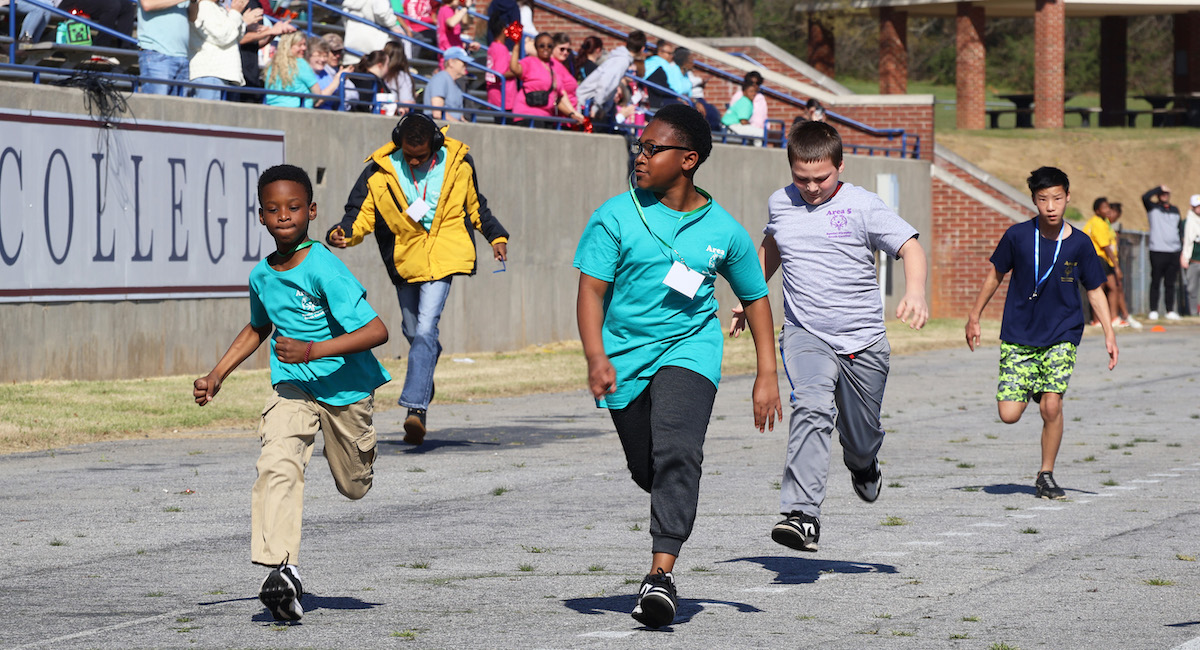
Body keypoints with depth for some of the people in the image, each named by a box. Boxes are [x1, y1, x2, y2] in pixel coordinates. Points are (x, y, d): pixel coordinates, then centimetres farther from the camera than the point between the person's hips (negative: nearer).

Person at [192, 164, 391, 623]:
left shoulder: (324, 269, -23)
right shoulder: (262, 276, -3)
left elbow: (377, 331, -29)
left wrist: (314, 351, -36)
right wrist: (217, 375, 13)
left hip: (343, 384, -3)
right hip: (292, 384, 3)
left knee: (354, 487, 14)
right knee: (277, 464, -24)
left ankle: (360, 446, 52)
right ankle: (284, 571, -31)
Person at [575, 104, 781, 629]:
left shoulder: (723, 231, 0)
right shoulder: (617, 216, -4)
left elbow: (756, 298, 12)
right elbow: (592, 289, -7)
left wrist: (767, 375, 7)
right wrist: (596, 358, -22)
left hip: (690, 349, -2)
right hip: (626, 356, 2)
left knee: (675, 452, -25)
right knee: (645, 470, 11)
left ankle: (661, 574, -30)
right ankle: (677, 514, 48)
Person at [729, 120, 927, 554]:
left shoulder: (862, 206, -7)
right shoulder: (780, 204, 6)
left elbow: (910, 247, -16)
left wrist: (915, 293, -35)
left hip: (862, 339, -1)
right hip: (804, 334, 1)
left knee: (861, 438, 12)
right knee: (812, 408, -27)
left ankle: (863, 466, 52)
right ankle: (803, 516, -37)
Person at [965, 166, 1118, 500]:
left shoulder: (1079, 244, -5)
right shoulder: (1018, 236, -6)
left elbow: (1095, 291, 5)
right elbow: (995, 274, 9)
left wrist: (1109, 334, -2)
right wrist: (974, 316, 13)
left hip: (1061, 336, 0)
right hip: (1018, 336, 1)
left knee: (1051, 405, -17)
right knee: (1009, 414, -8)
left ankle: (1046, 476, 2)